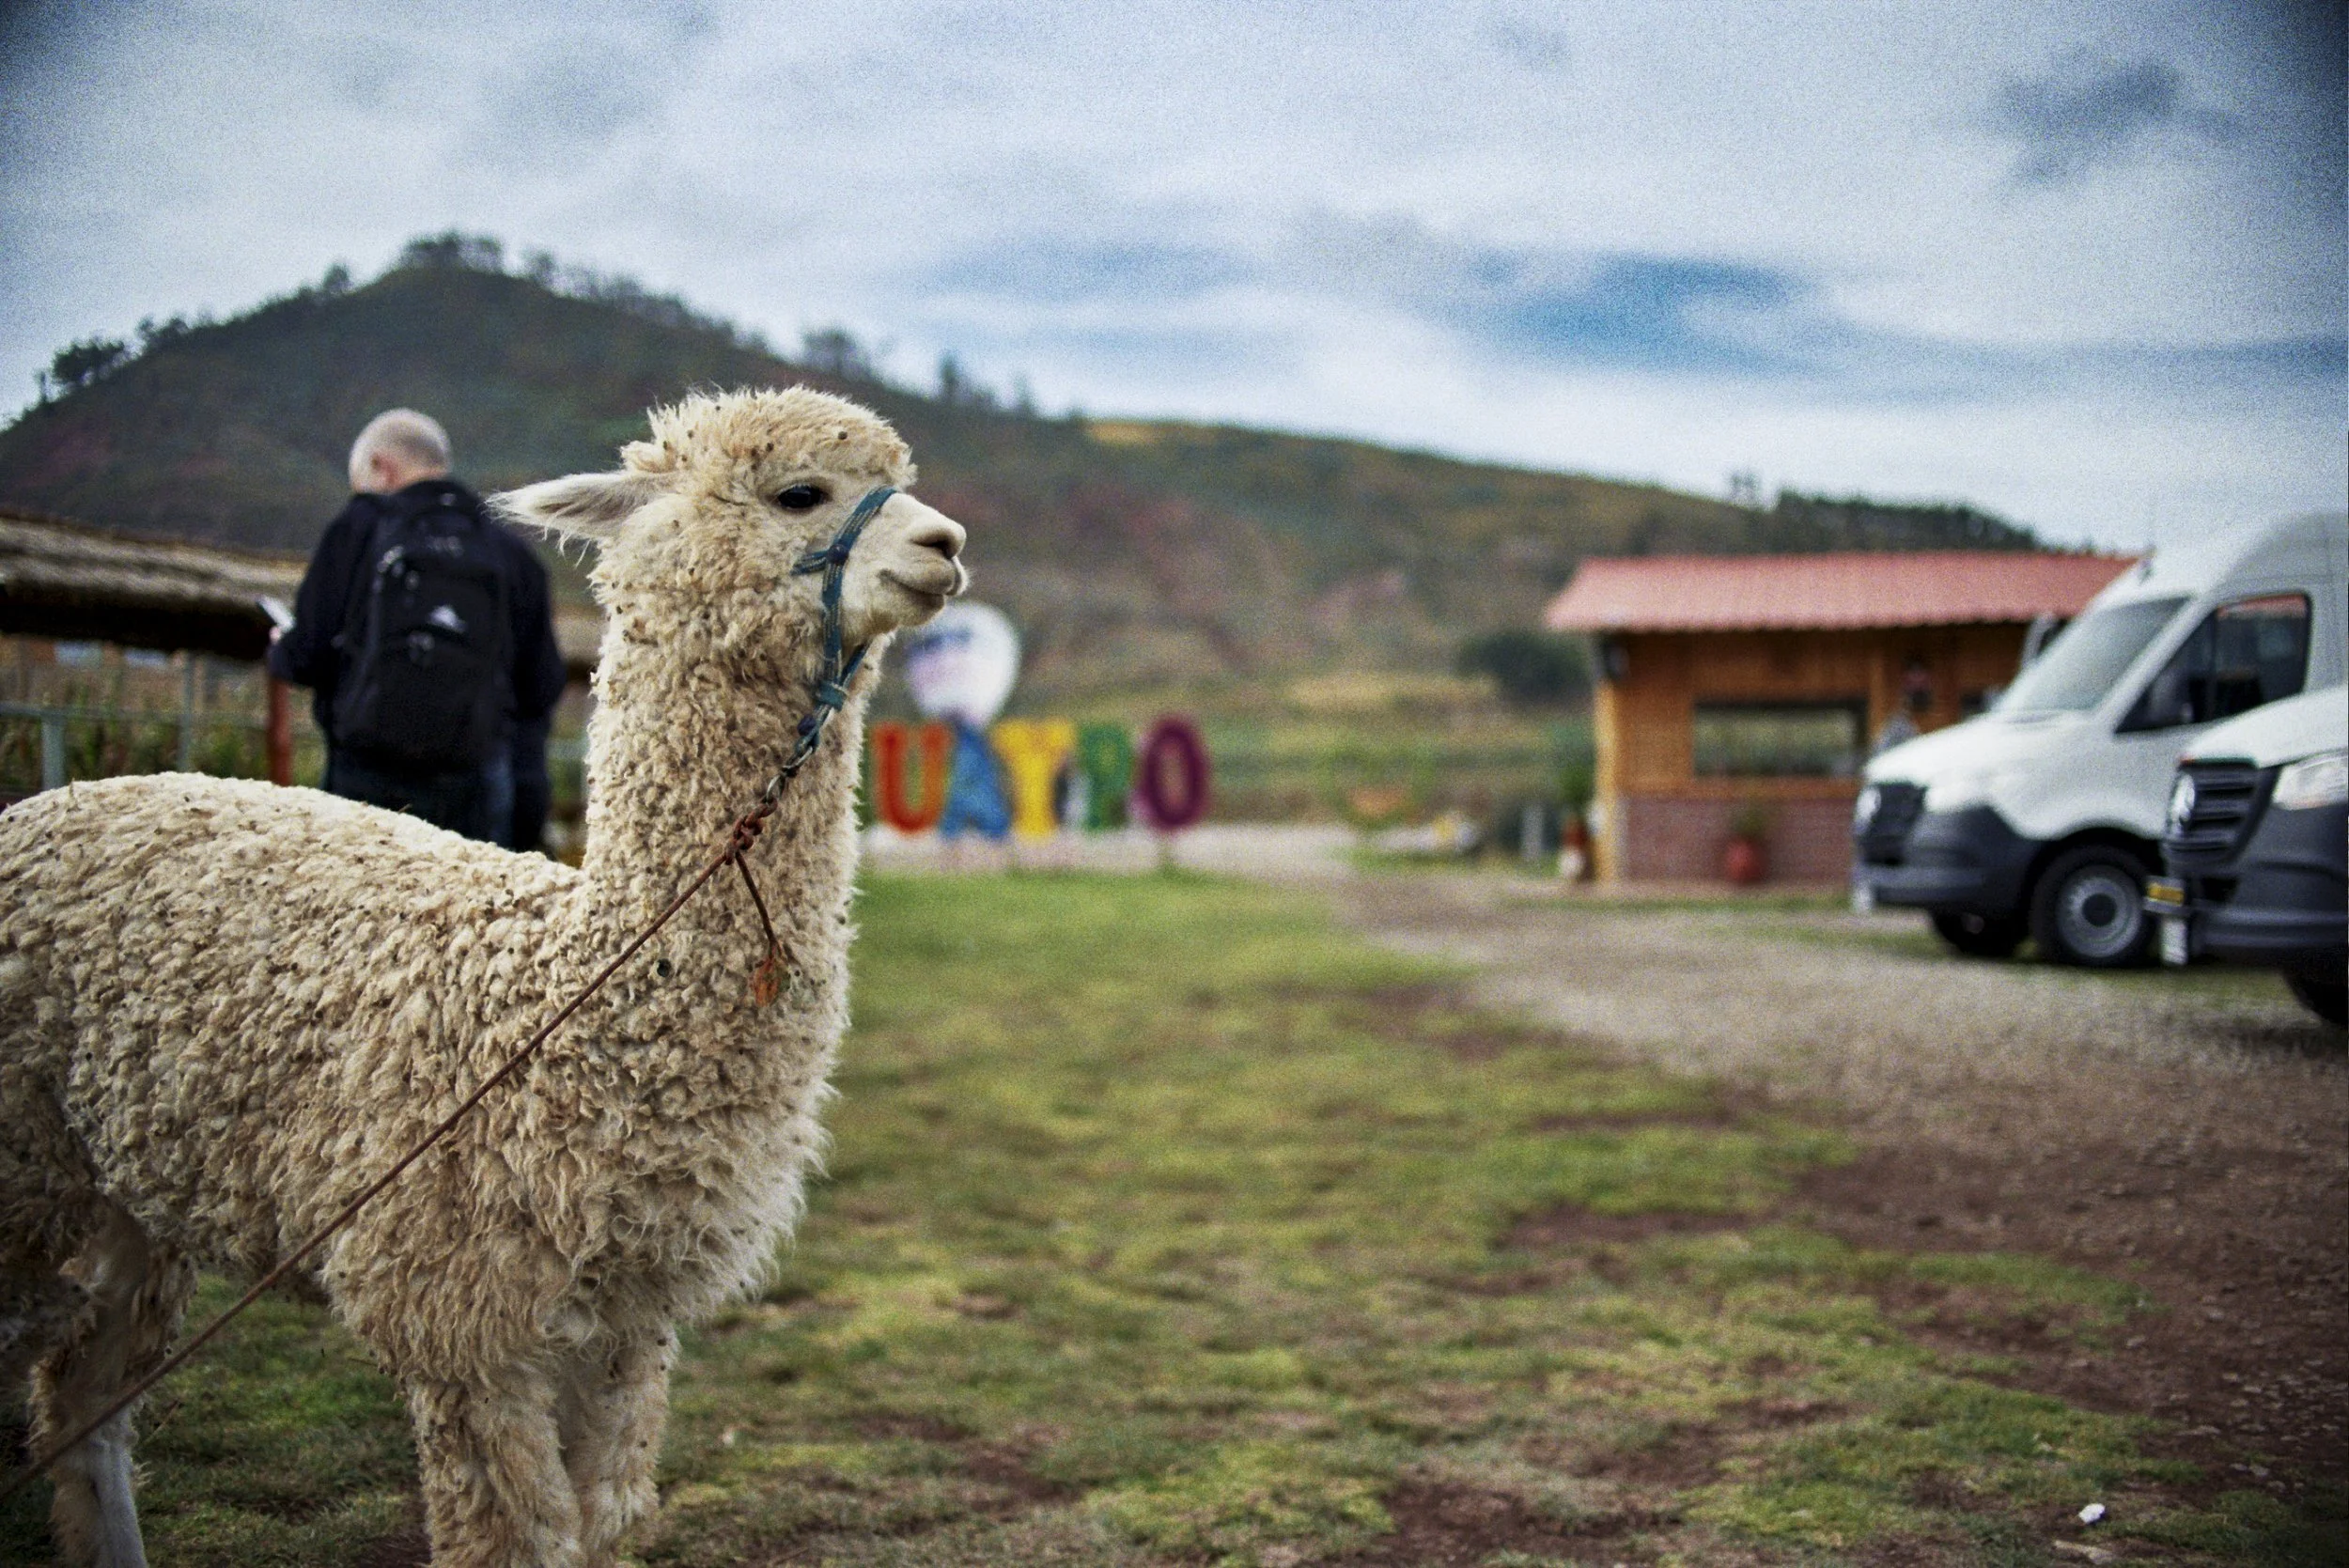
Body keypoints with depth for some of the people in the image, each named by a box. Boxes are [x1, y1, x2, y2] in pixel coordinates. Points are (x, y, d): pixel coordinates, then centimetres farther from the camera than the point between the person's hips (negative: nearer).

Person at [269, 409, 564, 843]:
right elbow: (541, 692, 7)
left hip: (367, 776, -2)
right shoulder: (512, 550, 8)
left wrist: (279, 652, 20)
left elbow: (307, 657, -3)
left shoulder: (360, 526, 0)